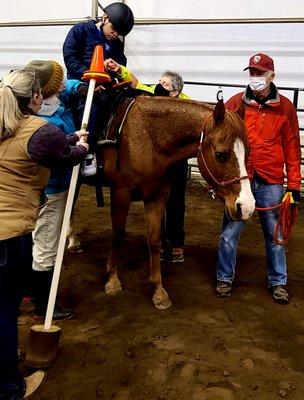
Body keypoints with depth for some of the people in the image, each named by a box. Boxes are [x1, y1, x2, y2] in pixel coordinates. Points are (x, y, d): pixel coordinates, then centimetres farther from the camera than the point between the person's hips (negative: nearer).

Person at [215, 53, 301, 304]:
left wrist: (294, 184, 2)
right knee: (230, 233, 6)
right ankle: (225, 278, 25)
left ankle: (278, 282, 29)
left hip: (271, 183, 1)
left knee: (275, 235, 12)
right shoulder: (236, 103, 1)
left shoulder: (285, 107, 2)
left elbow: (292, 148, 4)